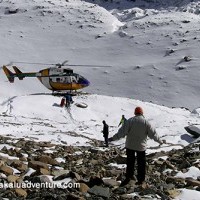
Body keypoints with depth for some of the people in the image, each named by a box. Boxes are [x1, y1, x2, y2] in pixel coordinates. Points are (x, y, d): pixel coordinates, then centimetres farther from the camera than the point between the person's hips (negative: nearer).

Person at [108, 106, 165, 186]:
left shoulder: (130, 121, -8)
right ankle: (141, 179, 13)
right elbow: (153, 134, -1)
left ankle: (128, 177, 5)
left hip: (130, 145, 0)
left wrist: (113, 138, -6)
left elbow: (122, 131, -12)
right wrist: (160, 141, 11)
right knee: (141, 163, 10)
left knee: (130, 162, 10)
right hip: (141, 146, 1)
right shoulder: (146, 122, -5)